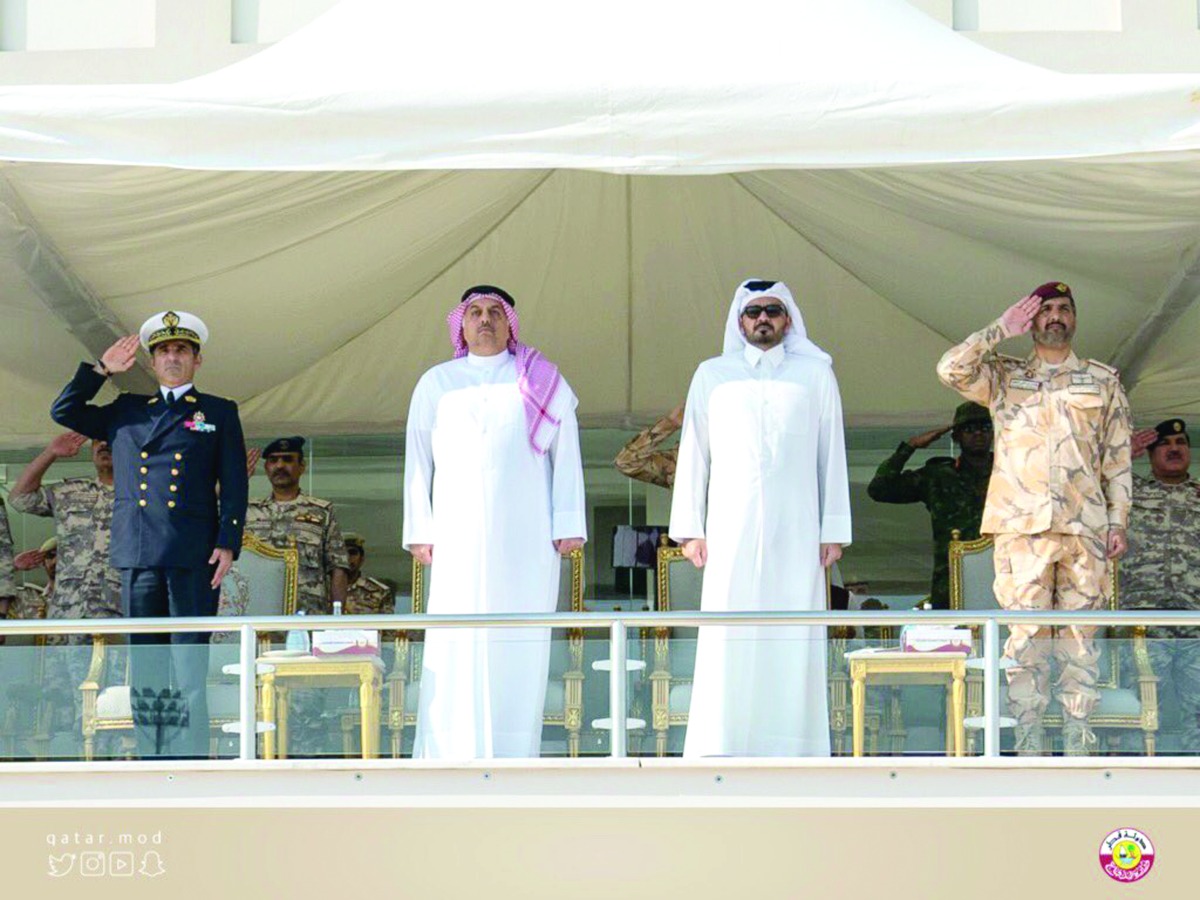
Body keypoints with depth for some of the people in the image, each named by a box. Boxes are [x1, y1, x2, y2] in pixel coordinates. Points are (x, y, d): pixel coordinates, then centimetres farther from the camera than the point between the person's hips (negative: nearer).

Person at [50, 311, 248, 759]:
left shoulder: (219, 413, 13)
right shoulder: (126, 411, 21)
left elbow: (234, 485, 7)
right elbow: (63, 412, 24)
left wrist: (228, 543, -5)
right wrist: (101, 370, 15)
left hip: (193, 555, -3)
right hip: (137, 554, 3)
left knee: (189, 665, -8)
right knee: (144, 667, 2)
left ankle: (190, 762, -9)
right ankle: (152, 760, 4)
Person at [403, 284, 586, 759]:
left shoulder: (541, 382, 11)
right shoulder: (437, 384, 14)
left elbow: (566, 455, 7)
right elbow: (418, 461, 12)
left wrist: (568, 524, -2)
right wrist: (420, 530, 4)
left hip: (526, 537, 0)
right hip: (459, 536, 0)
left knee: (519, 645, -3)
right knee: (454, 646, -7)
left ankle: (513, 757, 0)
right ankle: (447, 758, -8)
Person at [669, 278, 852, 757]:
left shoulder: (815, 374, 11)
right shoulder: (713, 375, 12)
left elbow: (832, 454, 10)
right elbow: (694, 453, 12)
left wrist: (833, 529, 4)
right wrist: (690, 529, 5)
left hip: (796, 532, 0)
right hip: (731, 532, 0)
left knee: (794, 642, -3)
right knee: (727, 642, -6)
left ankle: (793, 750, -1)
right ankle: (720, 751, -5)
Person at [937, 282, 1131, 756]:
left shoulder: (1103, 381, 14)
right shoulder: (1004, 377, 12)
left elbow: (1118, 458, 12)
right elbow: (951, 368, -6)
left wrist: (1118, 522, 5)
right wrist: (1001, 329, -2)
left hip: (1085, 527, 1)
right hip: (1022, 526, -1)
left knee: (1080, 633, 0)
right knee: (1026, 633, -3)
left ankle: (1077, 742, 4)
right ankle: (1028, 745, 1)